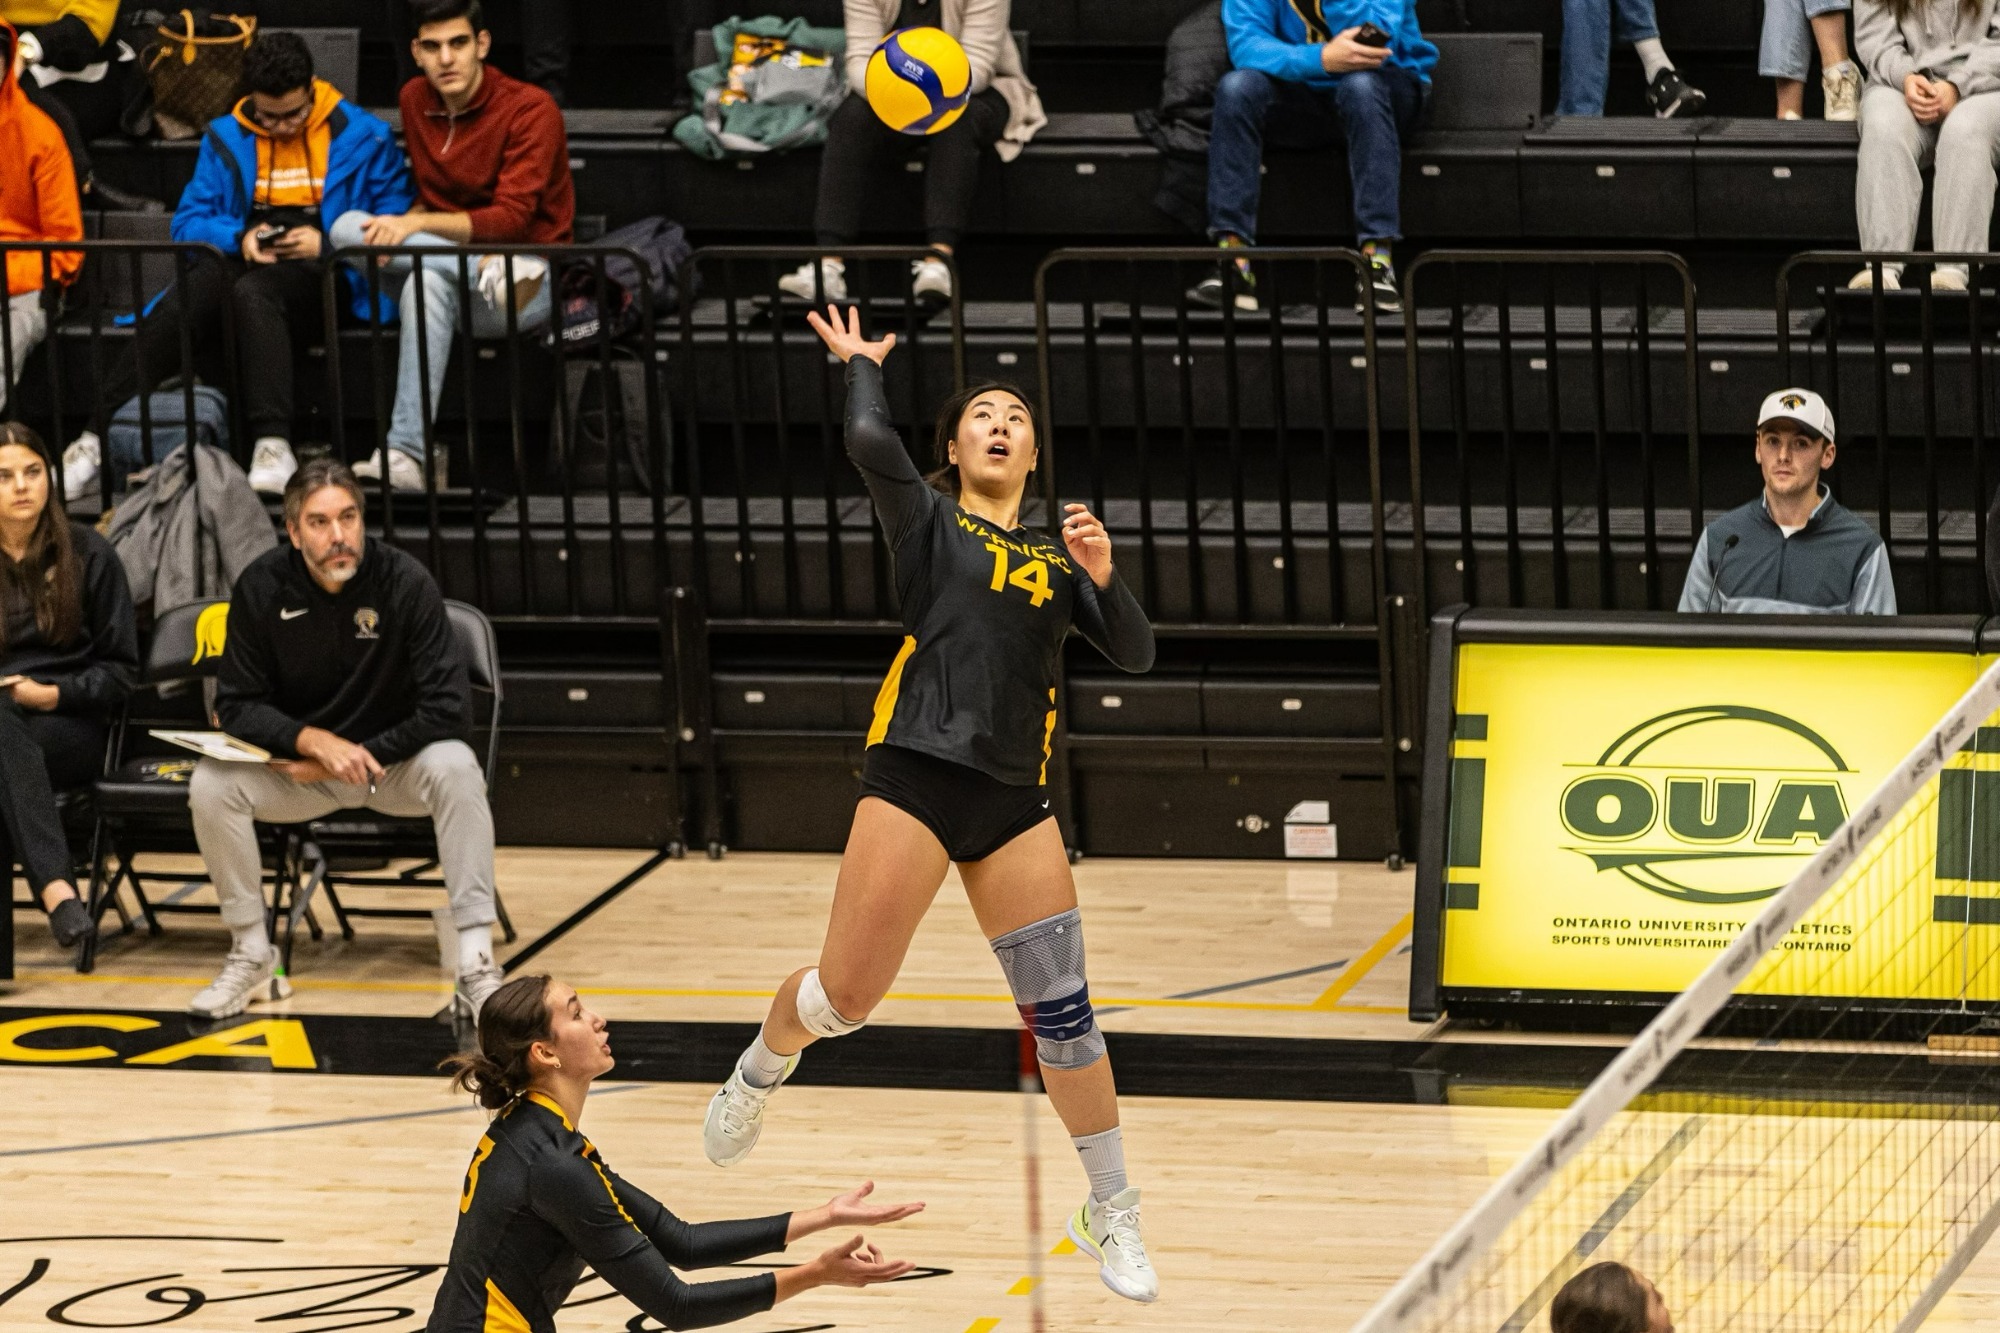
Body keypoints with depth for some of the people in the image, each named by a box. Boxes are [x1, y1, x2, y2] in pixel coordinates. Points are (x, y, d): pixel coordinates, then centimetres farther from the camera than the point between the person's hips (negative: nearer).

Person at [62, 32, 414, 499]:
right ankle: (99, 439, -36)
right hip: (244, 264, 3)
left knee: (254, 291, -39)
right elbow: (188, 221, 12)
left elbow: (395, 219, 3)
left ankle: (273, 445, -47)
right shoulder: (225, 138, 17)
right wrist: (239, 237, -9)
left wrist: (327, 243, -12)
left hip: (320, 273, -3)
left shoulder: (362, 136, 7)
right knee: (183, 298, -33)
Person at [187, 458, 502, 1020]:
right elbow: (237, 705, -7)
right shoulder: (262, 588, -11)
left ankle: (476, 964, -31)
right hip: (297, 767, 2)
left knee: (455, 768, -33)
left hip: (394, 762, -2)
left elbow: (449, 708, -20)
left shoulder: (405, 582, -18)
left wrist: (363, 759, -21)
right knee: (210, 783, -24)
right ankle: (252, 956, -8)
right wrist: (313, 741, -24)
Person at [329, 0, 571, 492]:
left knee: (430, 279, -38)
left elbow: (511, 220, -19)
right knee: (347, 227, -19)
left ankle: (410, 456, -41)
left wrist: (419, 225, -27)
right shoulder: (416, 100, 7)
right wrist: (401, 229, -7)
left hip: (533, 276, -6)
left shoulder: (530, 109, -12)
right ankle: (489, 271, -29)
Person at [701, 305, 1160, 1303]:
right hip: (916, 775, -3)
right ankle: (756, 1077, 30)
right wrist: (860, 362, 5)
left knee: (1062, 1009, -2)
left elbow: (1134, 654, 10)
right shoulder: (928, 523, 5)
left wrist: (1103, 576, -7)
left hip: (1015, 800, 3)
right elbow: (871, 445, -13)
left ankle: (1112, 1212, 10)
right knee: (845, 997, -4)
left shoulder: (1055, 558, 17)